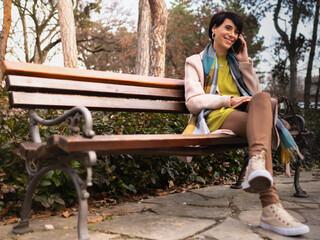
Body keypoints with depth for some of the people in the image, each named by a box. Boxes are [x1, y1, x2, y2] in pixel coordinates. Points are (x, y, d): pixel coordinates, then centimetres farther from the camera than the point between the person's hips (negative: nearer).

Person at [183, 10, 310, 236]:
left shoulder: (236, 61, 30)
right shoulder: (197, 61, 14)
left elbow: (255, 93, 18)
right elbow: (193, 102, -2)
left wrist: (245, 62, 11)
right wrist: (228, 100, -14)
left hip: (244, 116, 5)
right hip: (214, 117, -4)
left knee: (263, 98, -32)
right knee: (262, 126, -34)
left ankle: (257, 162, -56)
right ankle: (271, 207, -49)